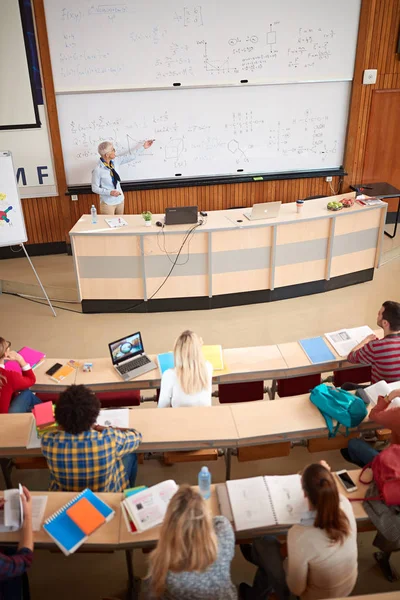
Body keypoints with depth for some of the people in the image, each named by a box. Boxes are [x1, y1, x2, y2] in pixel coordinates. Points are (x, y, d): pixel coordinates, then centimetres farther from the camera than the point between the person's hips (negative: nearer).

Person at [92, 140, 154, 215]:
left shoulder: (115, 161, -3)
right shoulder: (97, 170, -19)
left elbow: (130, 156, 9)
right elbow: (95, 188, -13)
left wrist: (143, 146, 14)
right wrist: (110, 192, -23)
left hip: (120, 200, 6)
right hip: (108, 203, -6)